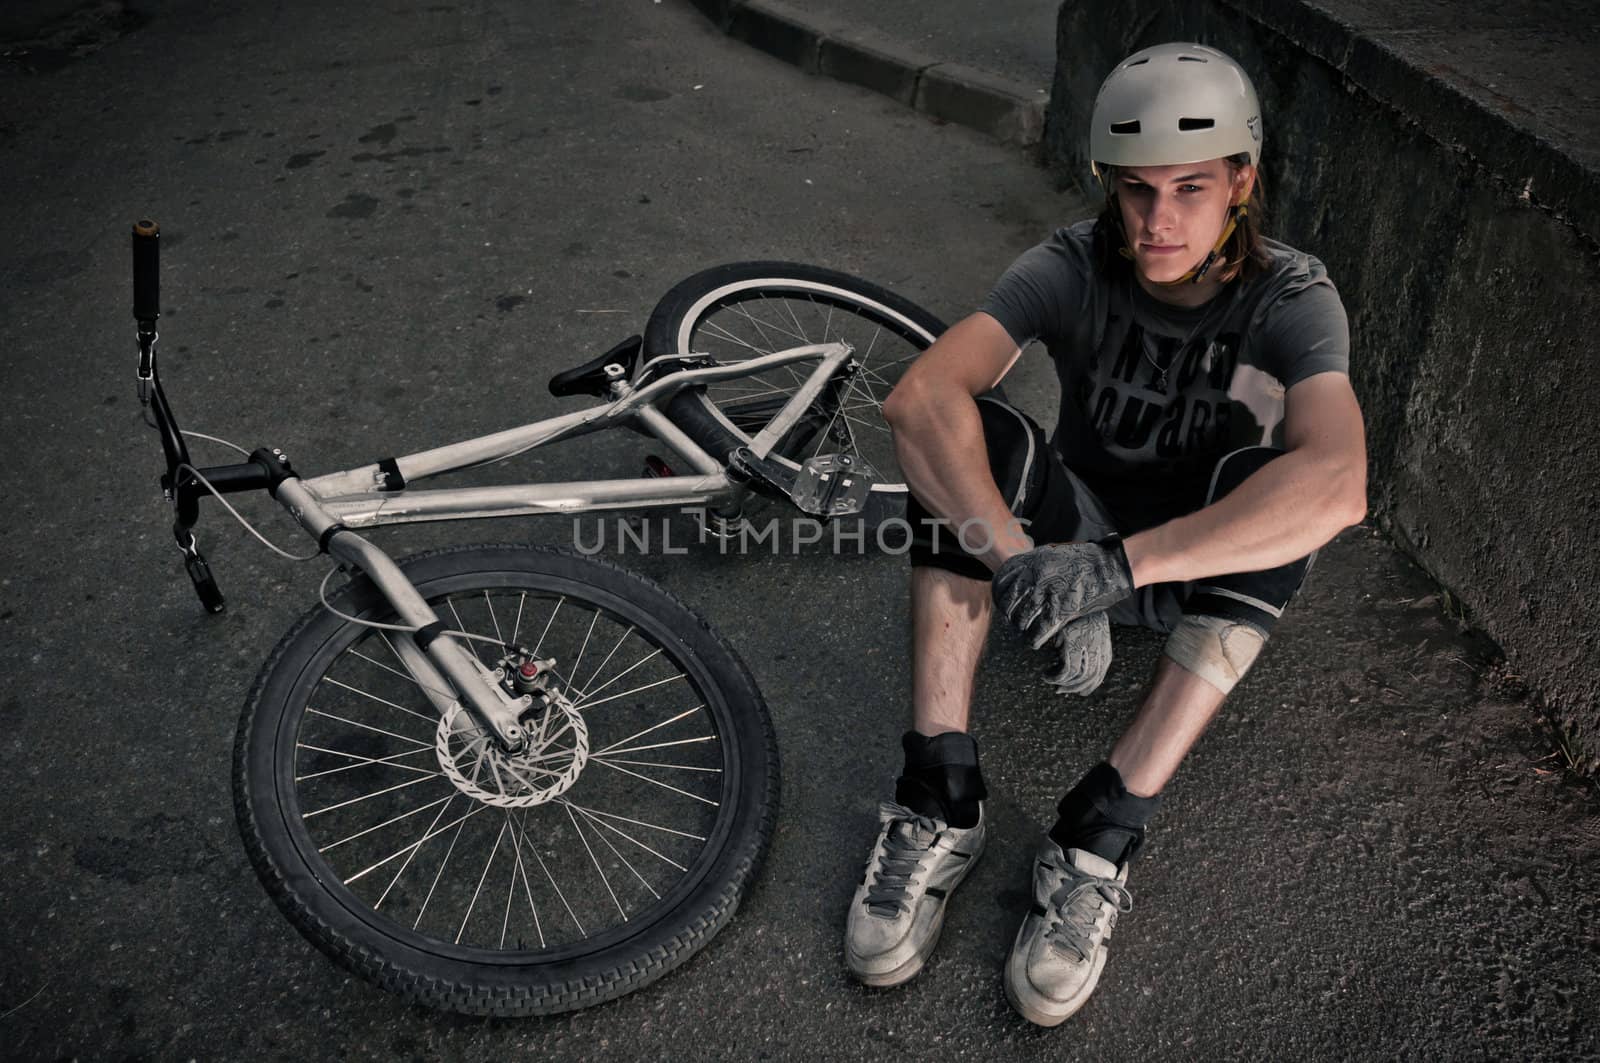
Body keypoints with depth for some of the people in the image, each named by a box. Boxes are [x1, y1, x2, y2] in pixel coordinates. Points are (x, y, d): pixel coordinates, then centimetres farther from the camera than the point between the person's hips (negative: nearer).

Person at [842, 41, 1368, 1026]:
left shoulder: (1292, 297, -21)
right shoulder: (1075, 266, -17)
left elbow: (1339, 484, -42)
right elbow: (919, 397, -35)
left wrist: (1119, 564, -49)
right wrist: (1018, 565, -47)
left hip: (1207, 573, -1)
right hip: (1076, 533, 1)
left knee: (1274, 483, -34)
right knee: (979, 436, -28)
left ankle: (1100, 841, -33)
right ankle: (941, 801, -28)